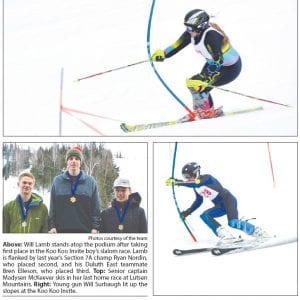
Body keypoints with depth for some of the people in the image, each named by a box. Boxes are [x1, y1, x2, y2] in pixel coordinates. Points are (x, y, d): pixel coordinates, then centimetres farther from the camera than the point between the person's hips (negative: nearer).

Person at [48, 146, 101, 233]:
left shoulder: (90, 181, 6)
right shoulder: (57, 181, 7)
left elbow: (96, 207, 5)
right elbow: (52, 207, 7)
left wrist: (95, 227, -3)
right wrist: (52, 226, -1)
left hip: (85, 229, 0)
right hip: (62, 229, 0)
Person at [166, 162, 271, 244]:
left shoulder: (207, 178, -18)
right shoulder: (196, 187, 7)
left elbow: (197, 183, -39)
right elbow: (198, 201, 22)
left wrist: (177, 182, -45)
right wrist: (187, 212, 12)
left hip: (228, 200, -8)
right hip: (220, 207, 9)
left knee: (233, 223, -26)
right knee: (204, 216, -12)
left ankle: (258, 232, -4)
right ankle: (225, 235, -21)